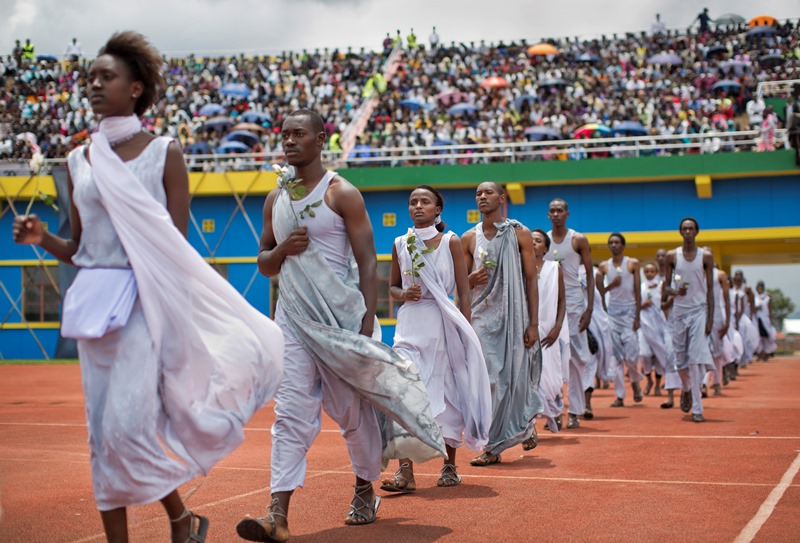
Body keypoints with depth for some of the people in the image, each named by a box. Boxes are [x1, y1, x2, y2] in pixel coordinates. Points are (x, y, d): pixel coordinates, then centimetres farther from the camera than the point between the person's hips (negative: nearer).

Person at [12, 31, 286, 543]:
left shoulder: (164, 153, 0)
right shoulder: (79, 162, 12)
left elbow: (176, 245, -3)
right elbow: (78, 249, 16)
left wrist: (175, 319, -9)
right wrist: (41, 238, -4)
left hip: (146, 301, -5)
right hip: (93, 303, 5)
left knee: (126, 425, -13)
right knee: (102, 434, 6)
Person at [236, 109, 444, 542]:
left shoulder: (342, 194, -5)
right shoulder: (276, 199, 11)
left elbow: (367, 262, -8)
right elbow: (264, 265, 18)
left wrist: (367, 324, -15)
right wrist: (282, 250, -6)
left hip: (339, 315, -4)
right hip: (293, 315, 4)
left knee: (354, 409, 8)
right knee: (291, 411, -6)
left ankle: (365, 491, 28)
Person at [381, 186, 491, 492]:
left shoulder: (450, 242, 0)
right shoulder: (401, 245, 6)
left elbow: (463, 291, 1)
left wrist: (466, 333, -3)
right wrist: (404, 294, -7)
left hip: (443, 323, -1)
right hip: (410, 323, 1)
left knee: (448, 393, 7)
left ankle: (449, 466, 22)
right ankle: (405, 472, -13)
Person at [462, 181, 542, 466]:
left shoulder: (520, 234, 2)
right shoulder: (469, 238, 8)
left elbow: (531, 280, 0)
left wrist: (533, 323, -6)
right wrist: (472, 279, -11)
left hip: (514, 316, -2)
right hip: (482, 317, 2)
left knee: (515, 376, -1)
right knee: (488, 380, -4)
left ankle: (525, 425, 27)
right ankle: (492, 447, 1)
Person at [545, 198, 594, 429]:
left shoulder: (578, 240, 1)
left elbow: (590, 275, 0)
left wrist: (589, 309, -9)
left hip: (573, 304, -2)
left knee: (576, 357, -4)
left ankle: (575, 411, 1)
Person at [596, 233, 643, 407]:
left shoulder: (633, 264, 3)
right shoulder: (604, 266, 8)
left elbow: (637, 291, 0)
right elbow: (599, 292, 8)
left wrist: (637, 316, -7)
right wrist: (611, 285, -11)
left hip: (629, 310, -2)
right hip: (612, 311, 2)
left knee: (631, 353, -13)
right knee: (616, 355, -2)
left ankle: (635, 380, 17)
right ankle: (619, 396, 1)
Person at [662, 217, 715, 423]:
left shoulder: (706, 256, 1)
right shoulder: (672, 256, 5)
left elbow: (710, 289, 1)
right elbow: (666, 286, 10)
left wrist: (710, 318, -5)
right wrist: (675, 291, -14)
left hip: (699, 311, -2)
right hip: (679, 310, 2)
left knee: (697, 358, -12)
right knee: (680, 357, 8)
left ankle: (697, 409, -11)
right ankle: (686, 390, 38)